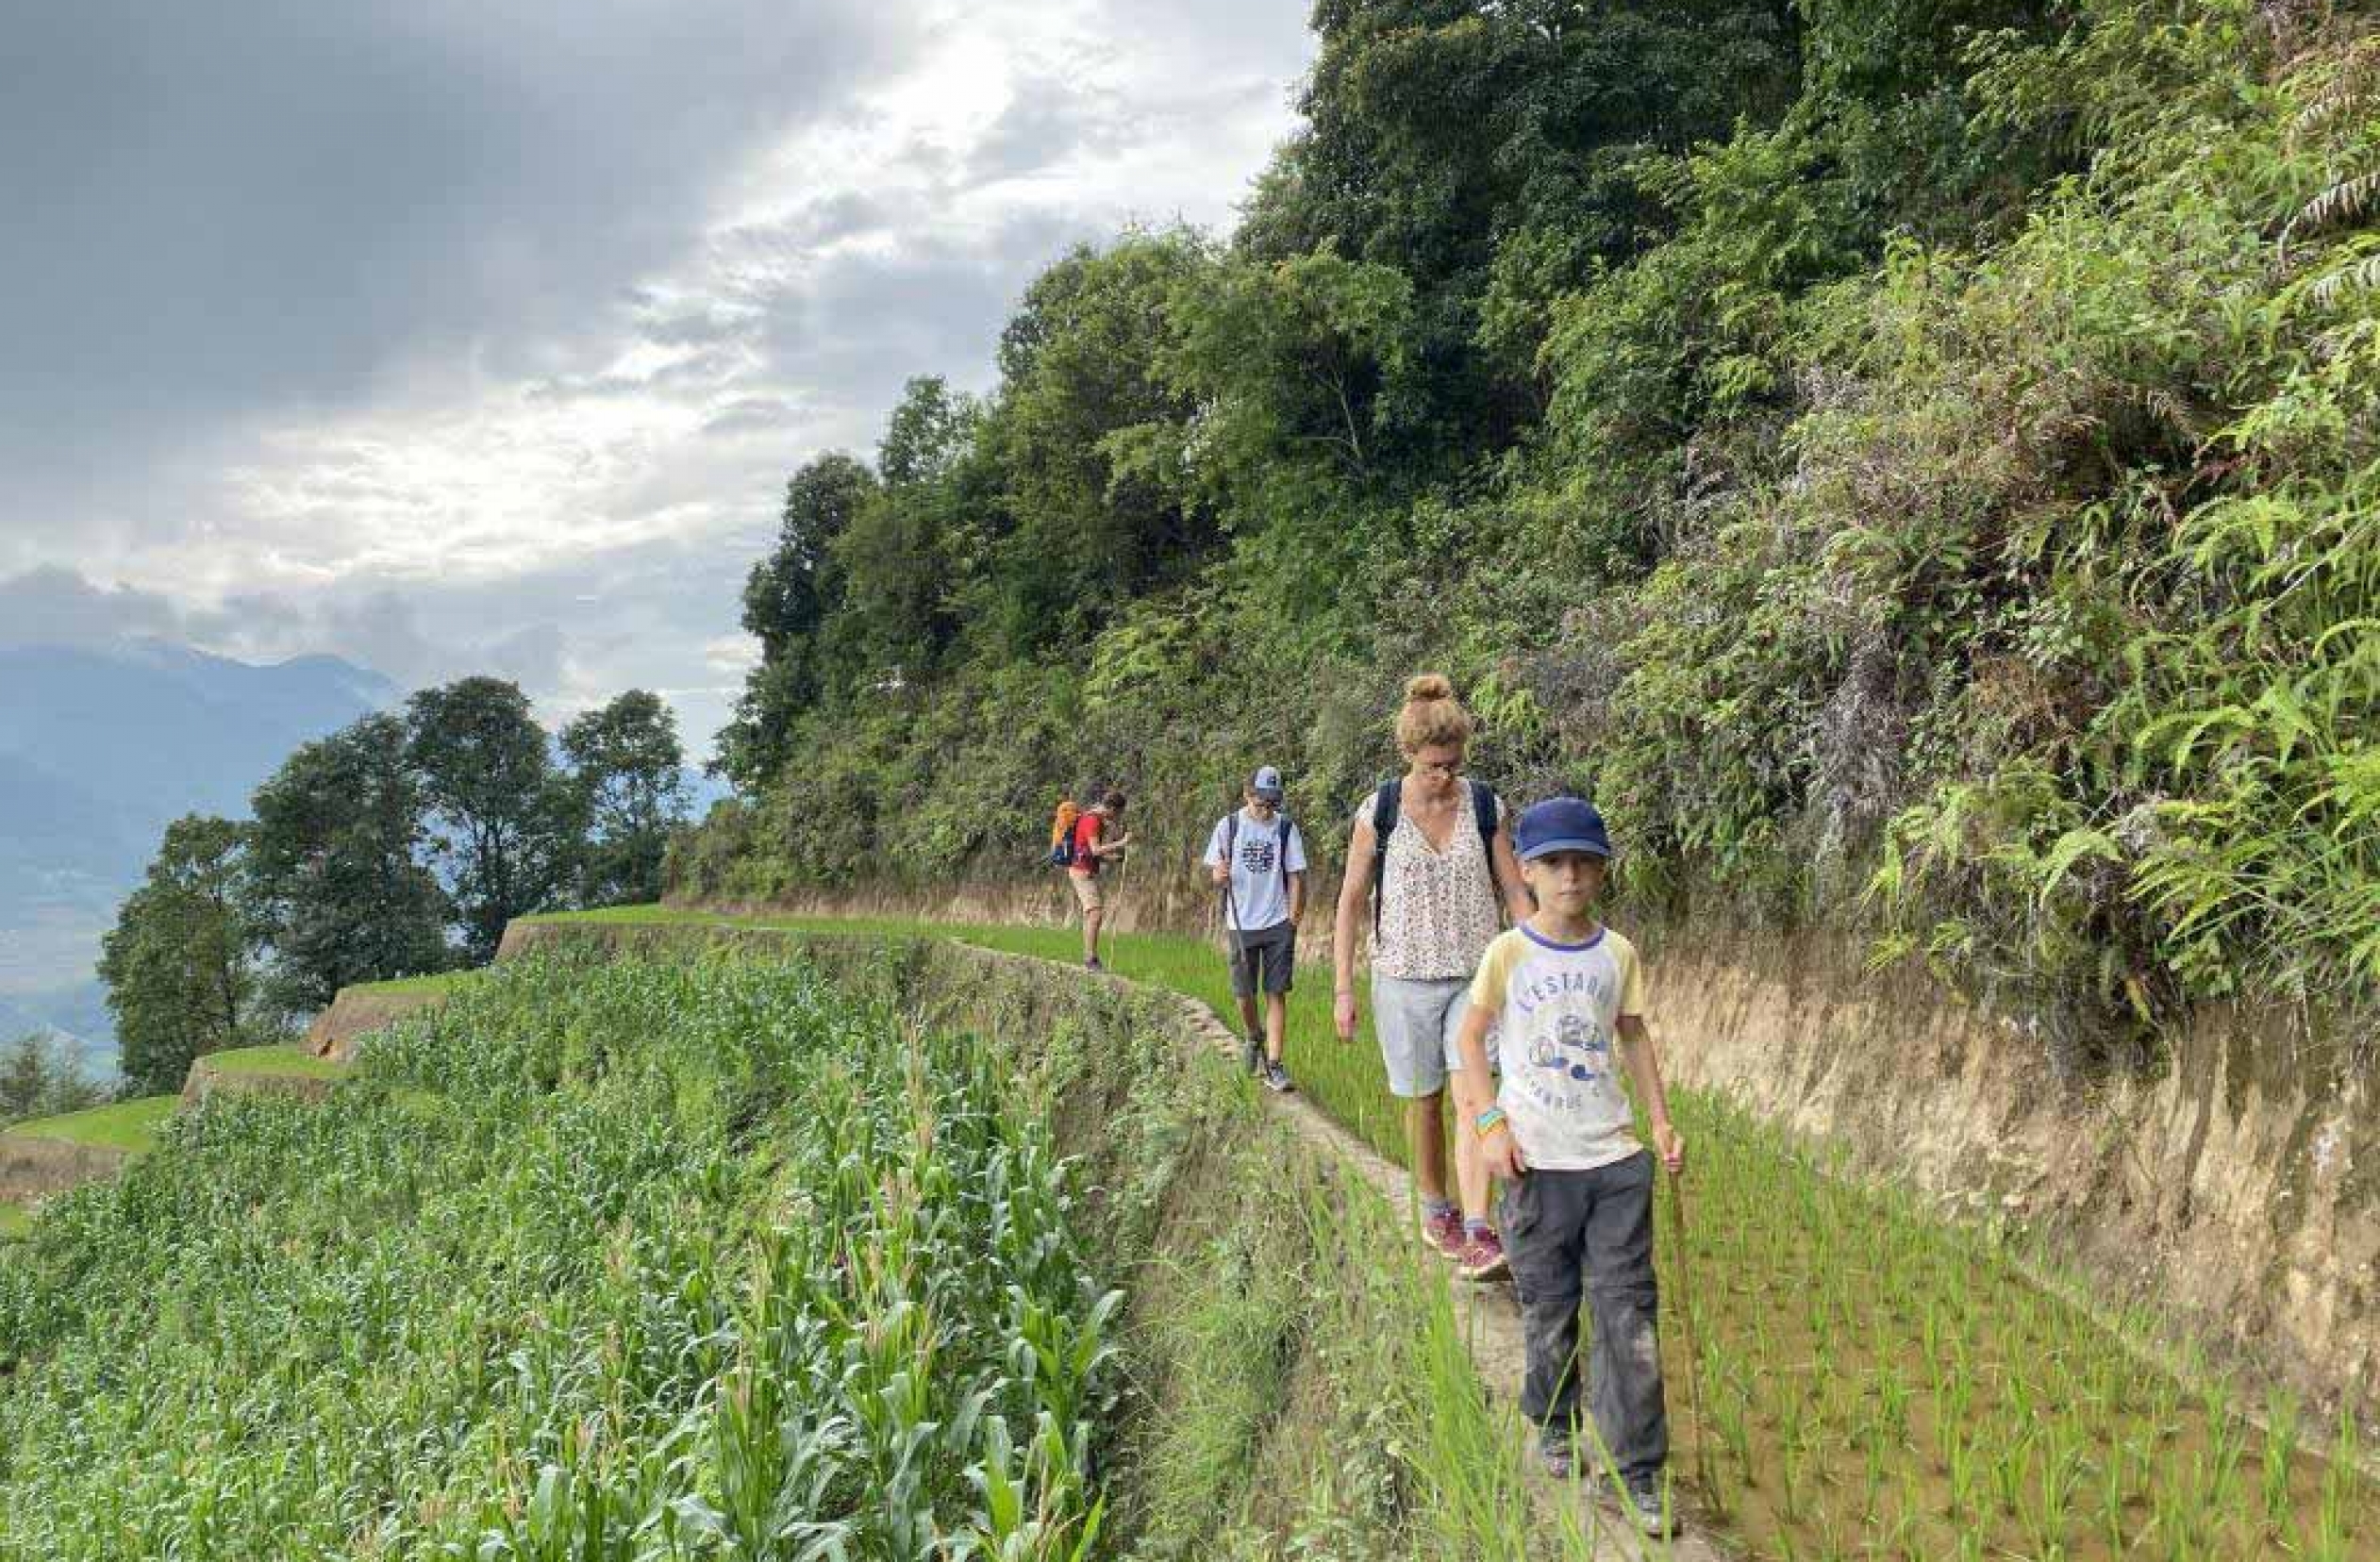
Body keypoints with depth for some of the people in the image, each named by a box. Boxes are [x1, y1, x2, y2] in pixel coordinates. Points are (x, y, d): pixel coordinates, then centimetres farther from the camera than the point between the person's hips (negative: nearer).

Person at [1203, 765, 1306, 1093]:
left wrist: (1293, 921, -4)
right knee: (1244, 994, 6)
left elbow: (1296, 877, 2)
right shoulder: (1228, 825, -1)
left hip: (1278, 924, 0)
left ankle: (1273, 1065, 2)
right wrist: (1218, 875, -19)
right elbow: (1214, 872, 5)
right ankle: (1253, 1039, 37)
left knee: (1276, 993, -2)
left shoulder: (1286, 827, -1)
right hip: (1241, 925, 1)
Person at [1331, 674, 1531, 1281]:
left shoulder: (1487, 808, 0)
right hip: (1405, 980, 0)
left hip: (1475, 978, 0)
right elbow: (1351, 902, 0)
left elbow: (1515, 893, 5)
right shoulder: (1378, 813, -5)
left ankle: (1479, 1236, -15)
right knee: (1424, 1101, 10)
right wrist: (1343, 990, -3)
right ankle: (1435, 1211, 31)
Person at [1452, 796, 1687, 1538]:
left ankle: (1639, 1471, 8)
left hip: (1615, 1156, 2)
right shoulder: (1509, 952, -6)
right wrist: (1491, 1124, -9)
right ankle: (1555, 1425, 34)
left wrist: (1661, 1119, 5)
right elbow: (1471, 1036, -1)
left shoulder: (1618, 953, 2)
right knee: (1548, 1306, 11)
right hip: (1536, 1161, -2)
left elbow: (1634, 1037, 11)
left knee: (1627, 1309, 1)